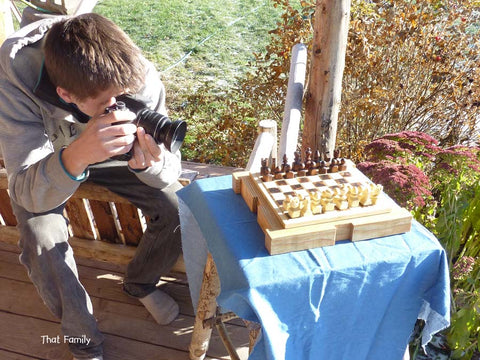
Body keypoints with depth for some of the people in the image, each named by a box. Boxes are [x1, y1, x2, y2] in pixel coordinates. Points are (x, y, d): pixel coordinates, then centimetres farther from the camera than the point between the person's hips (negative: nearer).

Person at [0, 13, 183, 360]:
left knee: (177, 210, -12)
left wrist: (150, 164, -48)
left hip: (110, 151, 2)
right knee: (42, 245, -24)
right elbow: (28, 194, -38)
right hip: (45, 160, -1)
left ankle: (140, 282, 20)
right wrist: (76, 156, -59)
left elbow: (170, 172, -23)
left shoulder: (141, 78, -33)